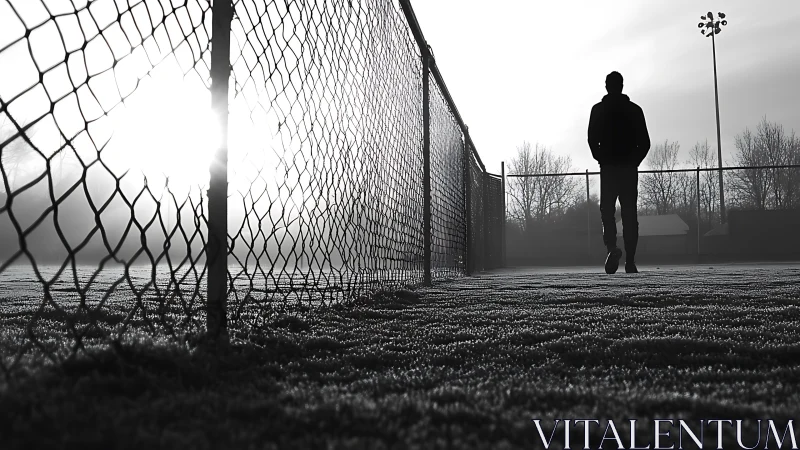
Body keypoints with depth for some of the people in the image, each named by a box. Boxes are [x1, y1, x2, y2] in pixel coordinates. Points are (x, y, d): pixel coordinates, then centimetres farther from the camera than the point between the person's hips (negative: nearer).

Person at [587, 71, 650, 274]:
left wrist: (602, 159, 6)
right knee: (629, 215, 5)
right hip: (629, 168, 1)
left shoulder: (598, 109, 2)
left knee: (607, 212, 4)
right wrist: (633, 161, 12)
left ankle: (612, 248, -21)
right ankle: (630, 261, 3)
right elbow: (645, 142, 2)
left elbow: (592, 140, -6)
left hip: (608, 168, -1)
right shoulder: (634, 109, 6)